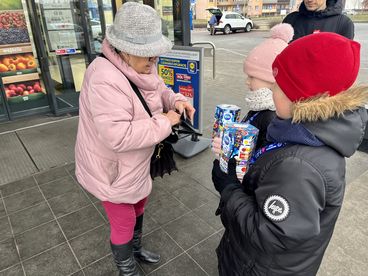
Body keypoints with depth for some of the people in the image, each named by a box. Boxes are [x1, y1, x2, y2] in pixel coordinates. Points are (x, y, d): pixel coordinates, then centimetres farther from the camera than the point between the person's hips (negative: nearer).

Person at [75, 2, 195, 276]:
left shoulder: (139, 66, -4)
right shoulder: (106, 80, -34)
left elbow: (158, 90, 12)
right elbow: (119, 137, -38)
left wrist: (176, 101, -10)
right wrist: (164, 123, -29)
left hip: (135, 164, 9)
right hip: (111, 170, -9)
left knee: (139, 204, 28)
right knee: (124, 223, 13)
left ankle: (136, 248, 58)